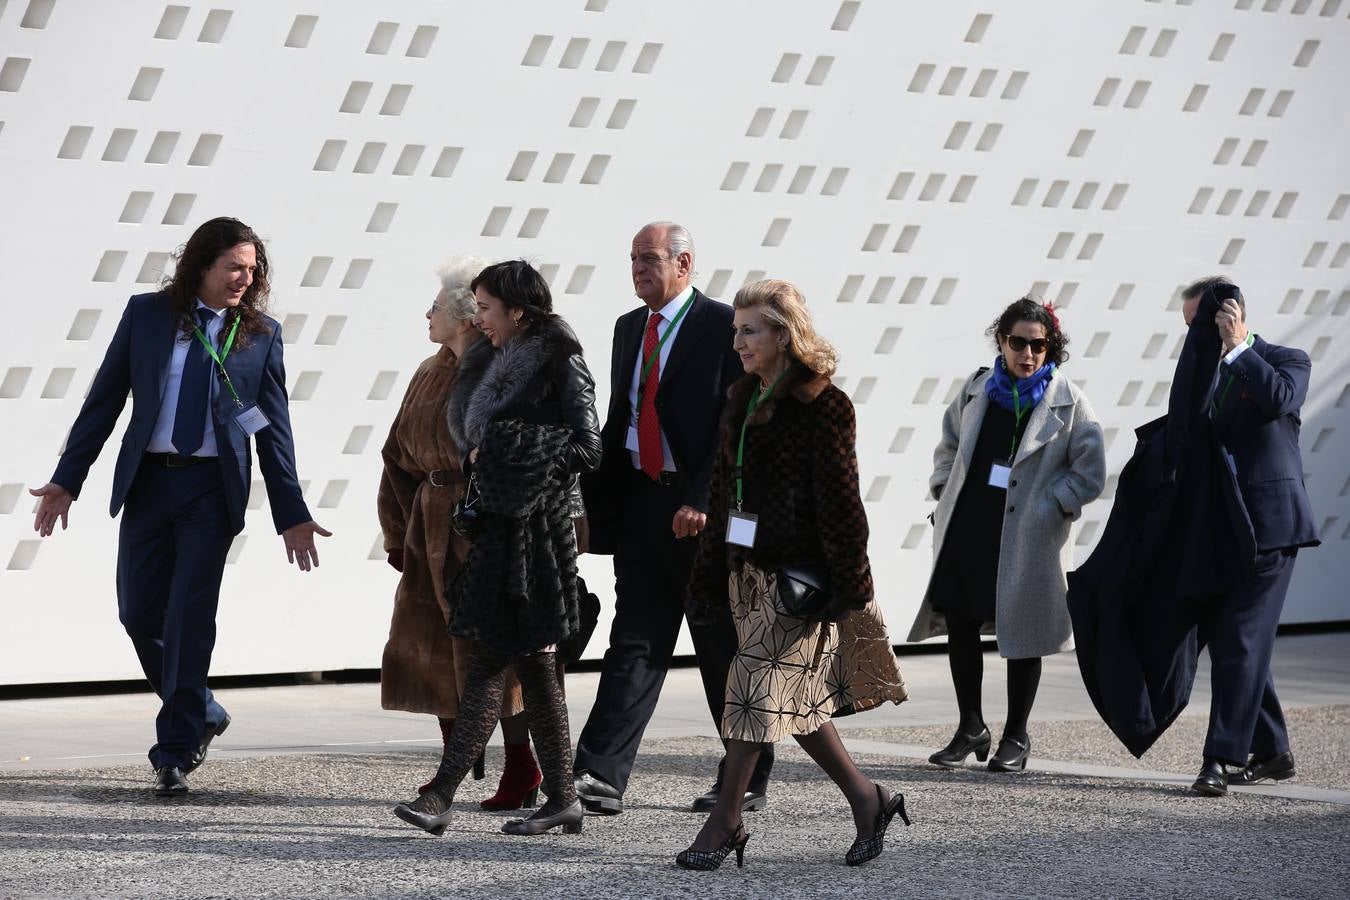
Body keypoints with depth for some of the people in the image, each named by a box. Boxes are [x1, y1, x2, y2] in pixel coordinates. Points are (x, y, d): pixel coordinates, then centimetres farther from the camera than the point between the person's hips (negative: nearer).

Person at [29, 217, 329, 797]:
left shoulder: (262, 335, 3)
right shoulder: (147, 314, 3)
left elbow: (274, 430, 5)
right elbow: (104, 399, 5)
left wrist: (291, 514, 1)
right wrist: (67, 480, 0)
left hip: (213, 488, -2)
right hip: (148, 481, 2)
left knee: (189, 617, -5)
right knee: (138, 611, 3)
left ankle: (174, 753, 3)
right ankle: (200, 713, 26)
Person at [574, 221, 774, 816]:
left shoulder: (724, 327, -8)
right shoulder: (630, 328, 14)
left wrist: (702, 500, -22)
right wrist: (597, 502, 9)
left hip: (705, 511, -6)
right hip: (643, 502, 6)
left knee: (724, 649, 4)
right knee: (635, 642, -2)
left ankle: (748, 779, 16)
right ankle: (600, 777, -10)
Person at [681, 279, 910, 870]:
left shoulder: (821, 405, -9)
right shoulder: (742, 402, 14)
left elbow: (839, 499, -12)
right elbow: (724, 491, 17)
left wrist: (847, 583, -15)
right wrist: (708, 581, 15)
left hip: (798, 574, -8)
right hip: (750, 570, 8)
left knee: (759, 687, -8)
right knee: (796, 696, 10)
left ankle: (725, 820, -4)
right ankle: (867, 800, 21)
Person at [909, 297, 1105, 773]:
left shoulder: (1068, 402, -2)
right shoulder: (978, 389, 9)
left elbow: (1089, 474, -2)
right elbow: (949, 446, 22)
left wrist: (1048, 505, -9)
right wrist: (945, 493, 9)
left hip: (1026, 535, -4)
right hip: (968, 528, 4)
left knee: (1021, 633, 2)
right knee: (959, 625, 5)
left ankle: (1016, 737, 14)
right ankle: (970, 729, 19)